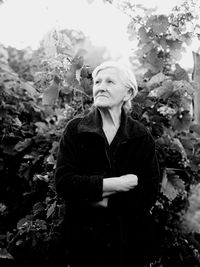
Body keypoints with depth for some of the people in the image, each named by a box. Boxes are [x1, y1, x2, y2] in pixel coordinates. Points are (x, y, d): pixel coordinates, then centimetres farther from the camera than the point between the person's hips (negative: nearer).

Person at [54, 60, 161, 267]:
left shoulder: (142, 137, -2)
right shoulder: (75, 130, -4)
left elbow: (149, 193, -9)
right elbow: (63, 182, -14)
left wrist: (103, 201, -19)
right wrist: (115, 184, -20)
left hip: (130, 242, 1)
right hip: (84, 239, 0)